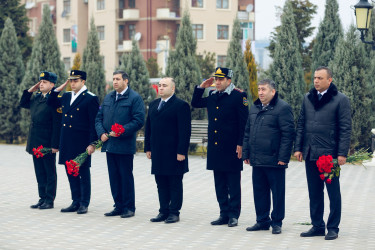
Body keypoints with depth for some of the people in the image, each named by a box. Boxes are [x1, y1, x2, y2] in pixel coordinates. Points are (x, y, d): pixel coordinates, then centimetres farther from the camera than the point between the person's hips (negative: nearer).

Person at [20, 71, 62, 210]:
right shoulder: (36, 97, 10)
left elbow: (57, 124, -17)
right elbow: (23, 104, 26)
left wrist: (55, 145, -19)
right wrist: (30, 90, 10)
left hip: (48, 144, -8)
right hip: (36, 143, 8)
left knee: (50, 173, 3)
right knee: (40, 172, 13)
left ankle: (49, 200, 9)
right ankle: (42, 198, 21)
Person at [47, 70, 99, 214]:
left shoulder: (90, 98, -8)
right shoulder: (66, 97, 12)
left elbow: (94, 123, -11)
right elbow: (50, 103, 26)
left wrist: (92, 144, -16)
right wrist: (59, 88, 11)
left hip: (82, 142, -7)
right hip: (67, 142, 7)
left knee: (83, 173, 1)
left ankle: (84, 204, 7)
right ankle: (76, 202, 18)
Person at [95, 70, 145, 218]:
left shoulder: (135, 98, -6)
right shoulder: (108, 98, 15)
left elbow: (139, 121, -13)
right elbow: (99, 117, 17)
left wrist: (120, 132, -18)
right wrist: (101, 133, -1)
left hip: (125, 146, -6)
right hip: (109, 145, 6)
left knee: (126, 177, -1)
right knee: (114, 177, 10)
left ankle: (129, 208, 7)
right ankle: (118, 207, 17)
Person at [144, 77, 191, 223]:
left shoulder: (181, 106, -7)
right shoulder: (153, 105, 15)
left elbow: (185, 130, -11)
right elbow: (148, 128, 18)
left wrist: (181, 151, -16)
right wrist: (148, 148, 12)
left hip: (174, 154, -7)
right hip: (158, 154, 7)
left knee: (175, 183, 1)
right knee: (161, 183, 10)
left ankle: (174, 212, 7)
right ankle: (164, 211, 17)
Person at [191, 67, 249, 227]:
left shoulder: (239, 96, -7)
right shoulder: (212, 96, 12)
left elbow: (244, 122, -9)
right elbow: (195, 104, 24)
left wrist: (240, 144, -14)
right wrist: (201, 87, 11)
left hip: (231, 148, -7)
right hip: (215, 147, 7)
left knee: (233, 184, 1)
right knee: (219, 183, 10)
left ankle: (233, 215, 6)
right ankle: (224, 214, 17)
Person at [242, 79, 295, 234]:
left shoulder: (282, 108, -8)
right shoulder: (254, 108, 15)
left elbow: (288, 134, -12)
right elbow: (247, 133, 20)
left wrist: (283, 157, -16)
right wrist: (246, 154, 14)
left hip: (274, 161, -7)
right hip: (257, 161, 7)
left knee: (277, 192, 2)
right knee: (259, 191, 12)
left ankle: (276, 223, 12)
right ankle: (262, 221, 22)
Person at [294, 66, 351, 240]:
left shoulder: (340, 100, -4)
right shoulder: (308, 99, 12)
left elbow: (345, 128, -7)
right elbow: (301, 124, 15)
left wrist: (342, 153, -12)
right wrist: (298, 147, 7)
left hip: (330, 154, -5)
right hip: (310, 154, 5)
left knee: (333, 192, 3)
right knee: (314, 192, 10)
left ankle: (333, 228, 10)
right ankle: (317, 226, 19)